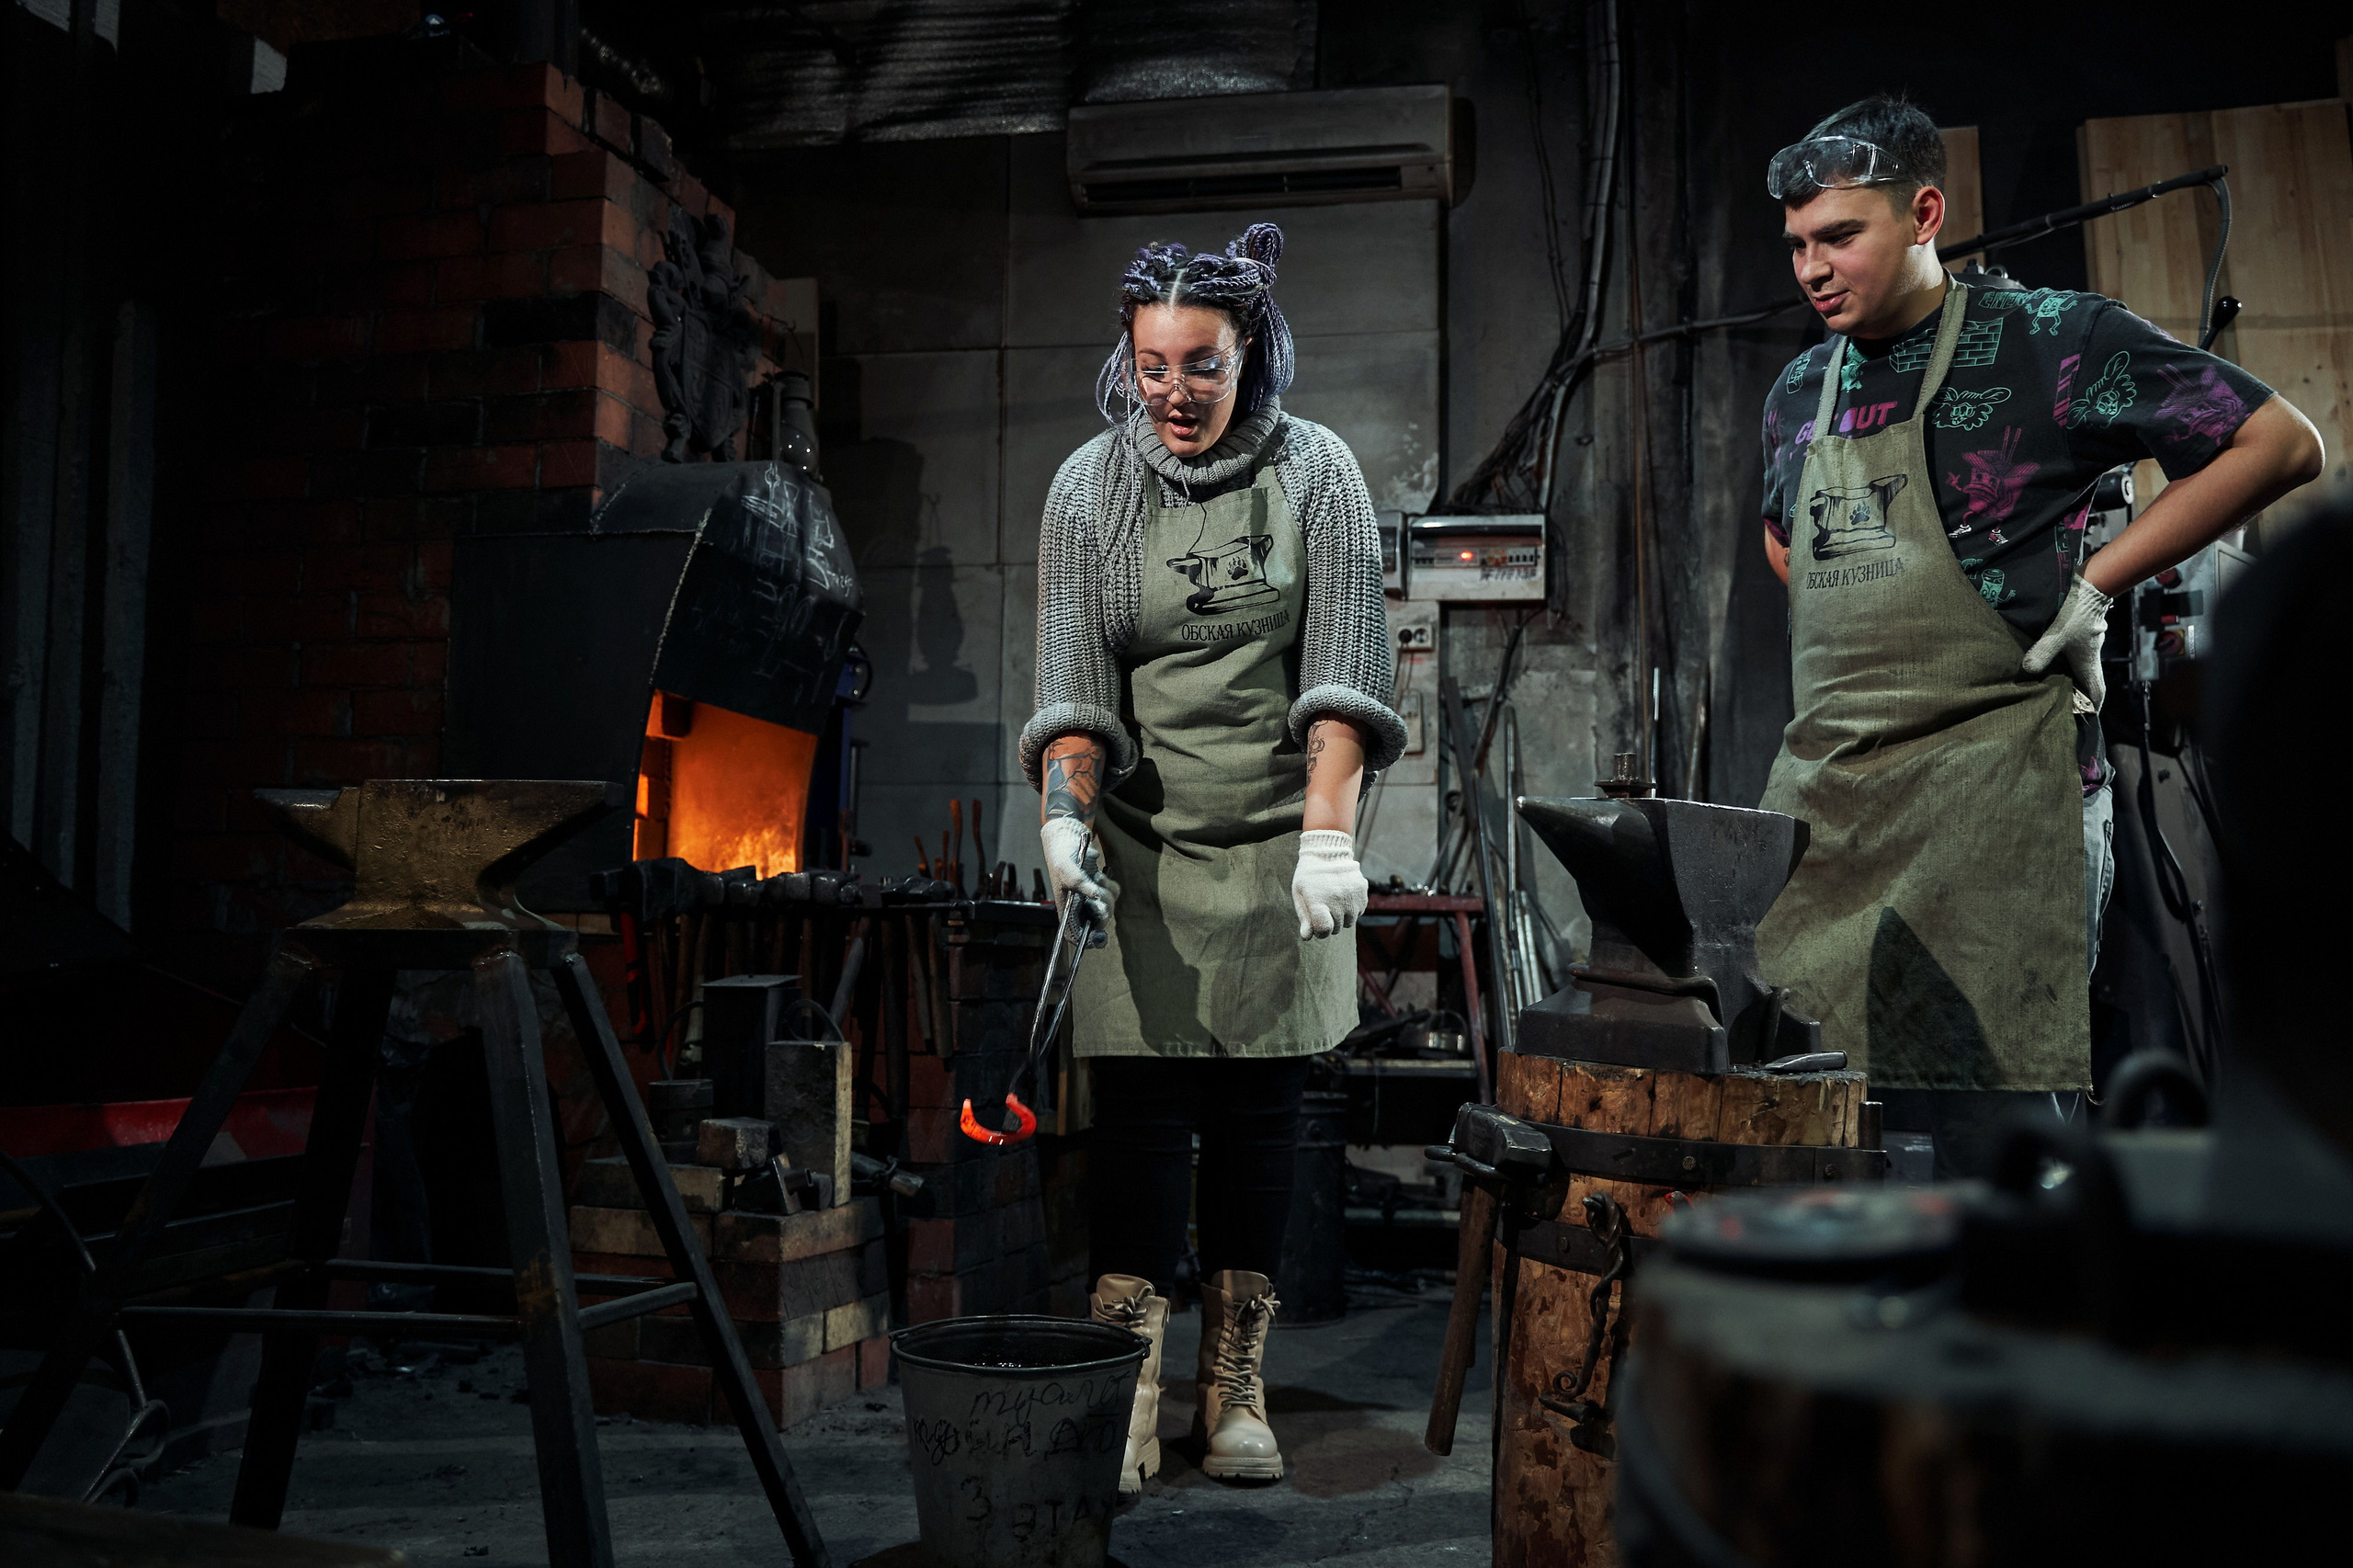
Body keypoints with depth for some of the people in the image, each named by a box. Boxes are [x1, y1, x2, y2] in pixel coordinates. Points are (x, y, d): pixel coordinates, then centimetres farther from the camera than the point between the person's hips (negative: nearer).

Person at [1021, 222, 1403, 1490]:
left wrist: (1328, 835, -20)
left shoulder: (1315, 472, -2)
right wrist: (1064, 820, -21)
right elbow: (1070, 684, -5)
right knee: (1139, 1110, -4)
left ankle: (1236, 1394, 15)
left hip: (1276, 847, 0)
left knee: (1261, 1112, 4)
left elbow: (1343, 672, -9)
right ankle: (1128, 1400, 3)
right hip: (1143, 849, 0)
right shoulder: (1089, 488, 0)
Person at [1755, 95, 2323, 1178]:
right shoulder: (1800, 391, 16)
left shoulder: (2049, 341, -2)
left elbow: (2281, 445, -2)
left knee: (1994, 1120, -5)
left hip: (1991, 784, -6)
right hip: (1819, 787, 6)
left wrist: (2092, 584, -6)